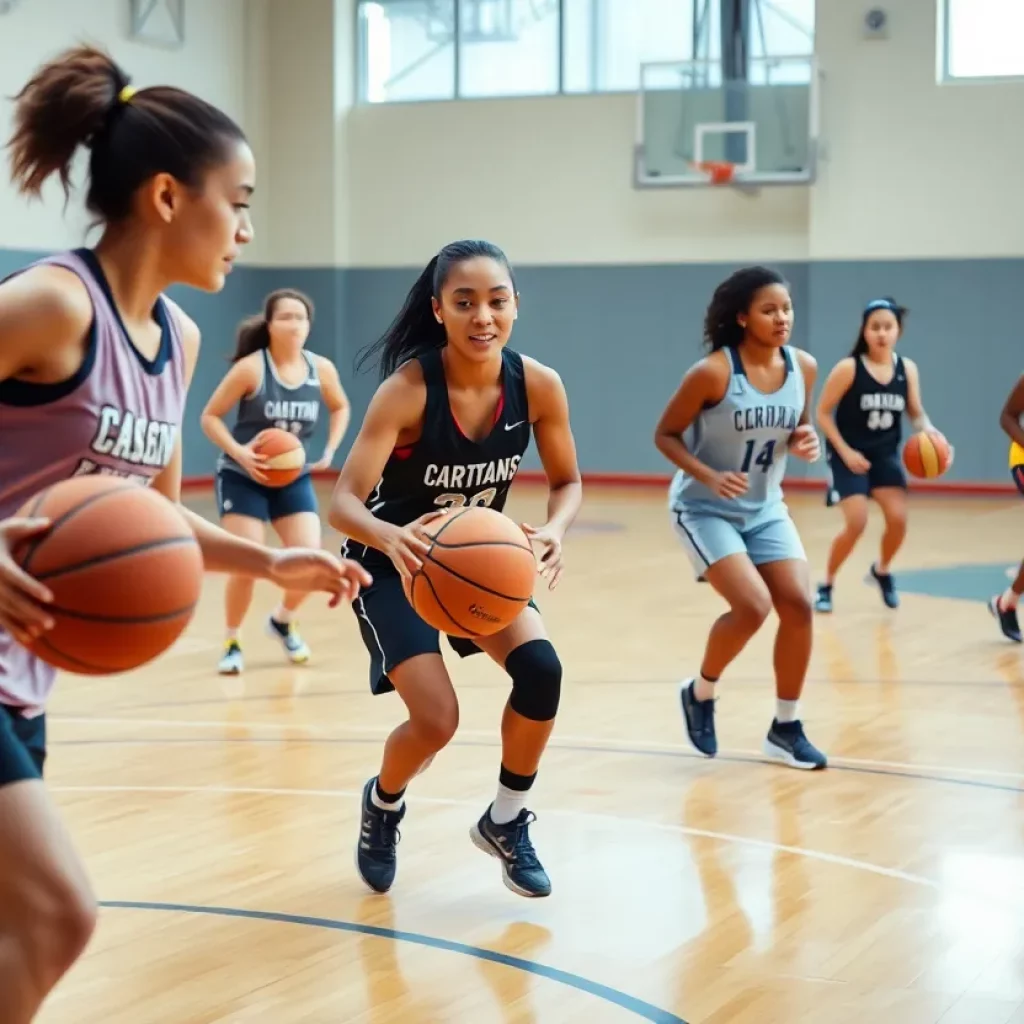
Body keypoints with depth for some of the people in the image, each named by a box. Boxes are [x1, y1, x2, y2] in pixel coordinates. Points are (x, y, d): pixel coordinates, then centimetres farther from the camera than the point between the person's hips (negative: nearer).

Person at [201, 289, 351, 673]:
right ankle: (232, 642, 11)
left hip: (294, 477, 4)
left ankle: (283, 621, 23)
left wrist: (329, 450, 2)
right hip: (242, 478, -4)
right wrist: (238, 452, -26)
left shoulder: (321, 369, -5)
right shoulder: (251, 368, -17)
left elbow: (340, 407, 16)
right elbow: (210, 416, -12)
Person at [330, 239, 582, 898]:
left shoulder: (538, 386, -17)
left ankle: (507, 822, 7)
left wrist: (555, 530, -26)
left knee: (541, 670, -19)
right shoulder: (408, 389, -28)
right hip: (394, 563, -4)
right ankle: (383, 806, 20)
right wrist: (393, 537, -53)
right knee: (436, 719, -17)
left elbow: (568, 482, -3)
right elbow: (345, 503, -31)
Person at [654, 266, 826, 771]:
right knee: (752, 605, -20)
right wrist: (710, 477, -27)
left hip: (765, 508, 6)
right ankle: (700, 692, 9)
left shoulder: (803, 367, -6)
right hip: (705, 508, -6)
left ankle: (786, 728, 12)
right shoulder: (712, 372, -22)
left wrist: (805, 442, -13)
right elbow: (665, 434, -13)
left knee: (798, 605, -5)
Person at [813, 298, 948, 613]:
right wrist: (845, 451, -16)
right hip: (849, 454, -4)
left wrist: (931, 434, -15)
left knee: (898, 519, -9)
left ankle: (882, 570, 23)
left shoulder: (907, 369, -3)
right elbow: (823, 413, -10)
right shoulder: (848, 368, -16)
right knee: (856, 524, -16)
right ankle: (826, 585, 6)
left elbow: (917, 414, 6)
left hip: (885, 454, 4)